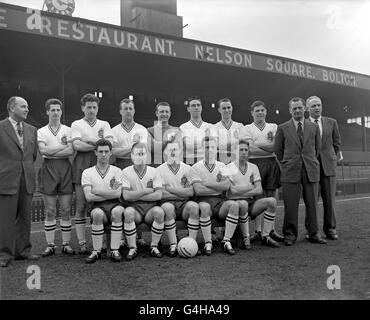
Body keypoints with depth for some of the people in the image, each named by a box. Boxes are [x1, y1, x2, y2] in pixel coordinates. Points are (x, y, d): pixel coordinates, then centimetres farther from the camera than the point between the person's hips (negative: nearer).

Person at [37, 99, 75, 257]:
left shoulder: (68, 130, 9)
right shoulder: (41, 131, 10)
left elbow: (71, 151, -5)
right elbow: (43, 150, -6)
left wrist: (50, 151, -7)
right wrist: (62, 146, -5)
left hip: (65, 168, 0)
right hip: (48, 168, 0)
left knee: (66, 210, 1)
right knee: (50, 211, 2)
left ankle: (66, 244, 10)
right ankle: (50, 245, 11)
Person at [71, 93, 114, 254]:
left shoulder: (104, 124, 17)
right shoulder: (76, 124, 11)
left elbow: (110, 143, -1)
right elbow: (77, 145, -6)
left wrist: (90, 140, -5)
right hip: (82, 166, -1)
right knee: (81, 206, -2)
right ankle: (82, 244, 5)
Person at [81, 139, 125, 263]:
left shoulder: (117, 171, 11)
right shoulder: (87, 172, 9)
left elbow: (117, 194, -5)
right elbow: (89, 197, -5)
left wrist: (97, 190, -2)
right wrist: (110, 193, -5)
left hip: (114, 204, 0)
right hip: (97, 206, 0)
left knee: (117, 211, -35)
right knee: (98, 213, -35)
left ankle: (114, 250, -24)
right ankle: (96, 251, -17)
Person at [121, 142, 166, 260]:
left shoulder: (154, 172, 4)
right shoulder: (126, 172, 2)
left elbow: (158, 195, -7)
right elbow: (126, 196, -10)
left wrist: (136, 196, -10)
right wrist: (147, 191, -9)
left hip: (151, 207, 1)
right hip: (134, 207, -1)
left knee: (159, 211, -31)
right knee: (128, 212, -33)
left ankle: (154, 246, -11)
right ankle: (132, 248, -15)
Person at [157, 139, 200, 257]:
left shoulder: (187, 168, 11)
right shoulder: (160, 170, 6)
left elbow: (191, 192, -3)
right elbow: (161, 194, -6)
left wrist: (170, 189, -7)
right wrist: (182, 192, -7)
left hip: (184, 204, 2)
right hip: (168, 203, -1)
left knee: (194, 206, -30)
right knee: (168, 207, -35)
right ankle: (173, 245, -26)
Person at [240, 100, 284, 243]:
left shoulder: (274, 127, 17)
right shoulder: (246, 129, 8)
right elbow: (249, 150, -6)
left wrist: (257, 144, -7)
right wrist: (270, 148, -4)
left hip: (272, 163, 3)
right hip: (255, 164, -2)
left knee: (272, 197, 4)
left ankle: (272, 230, 12)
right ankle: (258, 231, 5)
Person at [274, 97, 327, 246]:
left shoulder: (314, 127, 11)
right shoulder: (282, 128, 5)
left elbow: (317, 148, 18)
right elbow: (278, 150, 9)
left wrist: (311, 162, 15)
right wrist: (286, 164, 8)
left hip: (311, 171, 2)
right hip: (291, 171, -2)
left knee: (312, 204, 5)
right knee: (290, 205, -1)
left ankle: (313, 233, 18)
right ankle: (290, 234, 10)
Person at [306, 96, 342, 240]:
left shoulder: (332, 122, 11)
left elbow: (336, 144, 15)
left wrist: (334, 159, 9)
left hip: (328, 165, 2)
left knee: (329, 199, 3)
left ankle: (330, 229, 15)